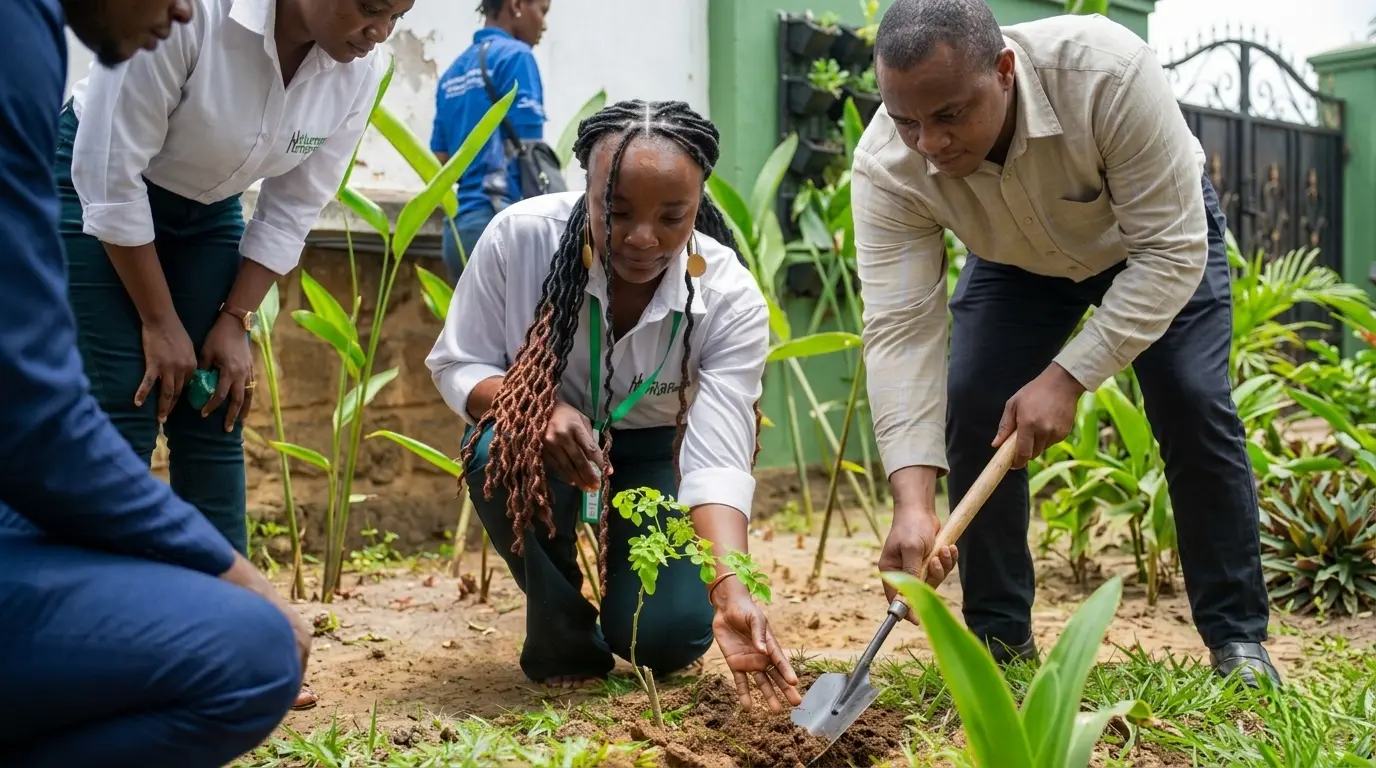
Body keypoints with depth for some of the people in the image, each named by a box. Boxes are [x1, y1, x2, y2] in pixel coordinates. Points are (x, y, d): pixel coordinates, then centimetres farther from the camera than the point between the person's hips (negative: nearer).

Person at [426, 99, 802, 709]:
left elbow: (719, 461, -31)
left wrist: (731, 592, -48)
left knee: (672, 635, -19)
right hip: (544, 444, 1)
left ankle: (609, 583, 21)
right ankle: (562, 635, -8)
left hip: (651, 457, 0)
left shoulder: (731, 301, -26)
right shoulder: (520, 235, -26)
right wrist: (542, 410, -37)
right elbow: (455, 366, -15)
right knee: (503, 444, -35)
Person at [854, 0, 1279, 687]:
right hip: (1015, 261, 2)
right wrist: (913, 501, -44)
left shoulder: (1108, 71, -41)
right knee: (971, 413, -11)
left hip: (1158, 230, -2)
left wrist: (1067, 376, -41)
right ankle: (999, 640, 3)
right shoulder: (886, 168, -32)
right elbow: (899, 330, -35)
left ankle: (1238, 638, 2)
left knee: (1194, 408, -14)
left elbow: (1170, 251, -35)